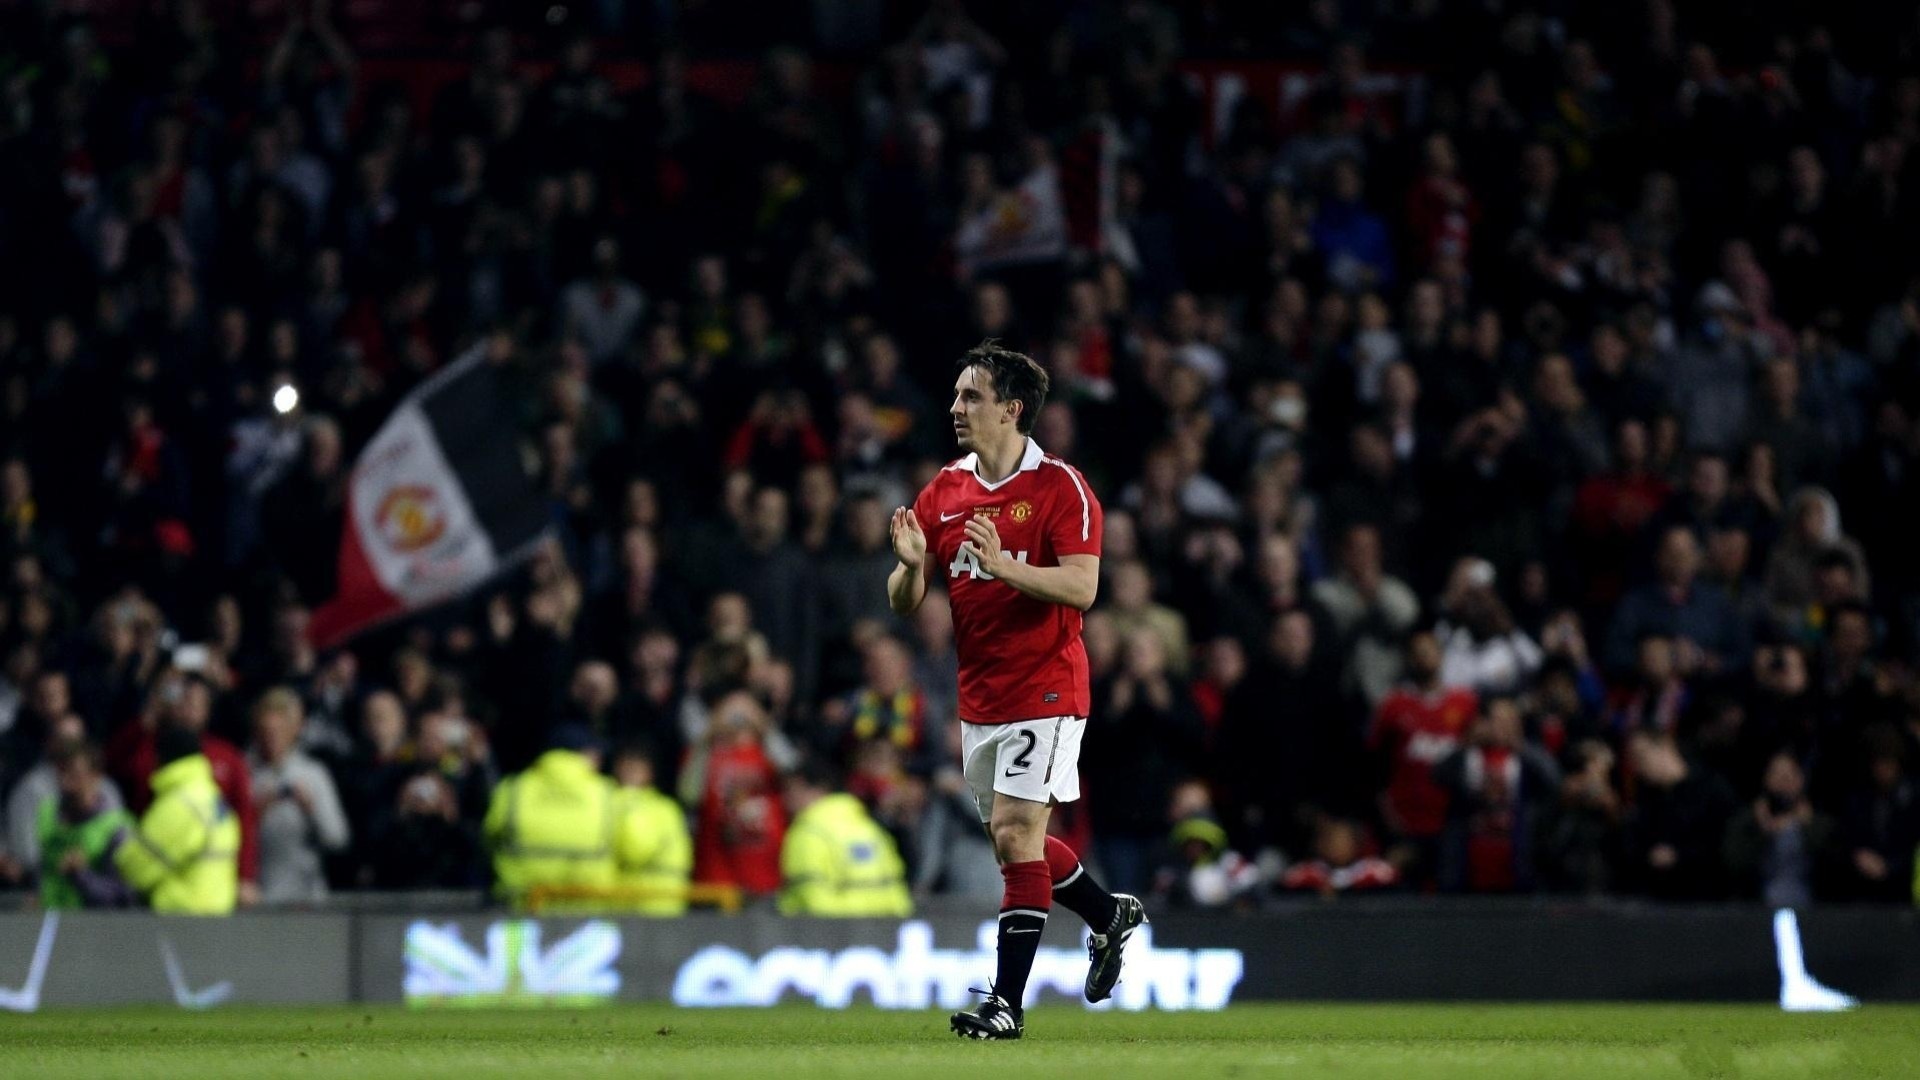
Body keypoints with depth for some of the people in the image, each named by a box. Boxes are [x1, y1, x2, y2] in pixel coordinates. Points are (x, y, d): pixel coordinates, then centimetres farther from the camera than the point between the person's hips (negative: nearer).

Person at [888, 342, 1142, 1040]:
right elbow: (905, 603, 7)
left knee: (1015, 831, -14)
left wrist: (1004, 565, -31)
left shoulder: (1060, 487, -10)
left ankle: (1008, 1002, -13)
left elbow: (1081, 587, -19)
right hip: (979, 696, 7)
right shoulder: (942, 493, 8)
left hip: (1045, 689, -7)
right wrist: (912, 564, -16)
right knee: (1010, 841, 15)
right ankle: (1110, 914, 40)